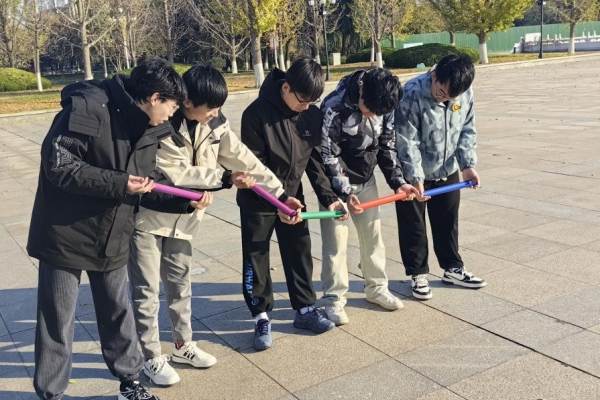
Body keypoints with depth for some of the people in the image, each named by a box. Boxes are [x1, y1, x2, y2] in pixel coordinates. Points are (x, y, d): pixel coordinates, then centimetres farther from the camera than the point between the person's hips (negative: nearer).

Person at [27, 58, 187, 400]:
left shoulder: (151, 129, 4)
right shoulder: (89, 107, -20)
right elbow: (57, 164, -23)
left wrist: (188, 200, 2)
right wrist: (117, 184, -25)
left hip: (112, 239, 6)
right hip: (66, 235, -6)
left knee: (119, 313, 16)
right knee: (58, 321, 7)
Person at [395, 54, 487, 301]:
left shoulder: (466, 93, -10)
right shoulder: (412, 94, -26)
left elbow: (467, 130, 1)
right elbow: (407, 141, -24)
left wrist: (468, 164, -9)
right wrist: (415, 177, -27)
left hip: (448, 171, 5)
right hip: (413, 174, -4)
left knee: (448, 221, 17)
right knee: (413, 225, 7)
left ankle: (452, 269, 33)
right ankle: (418, 274, 23)